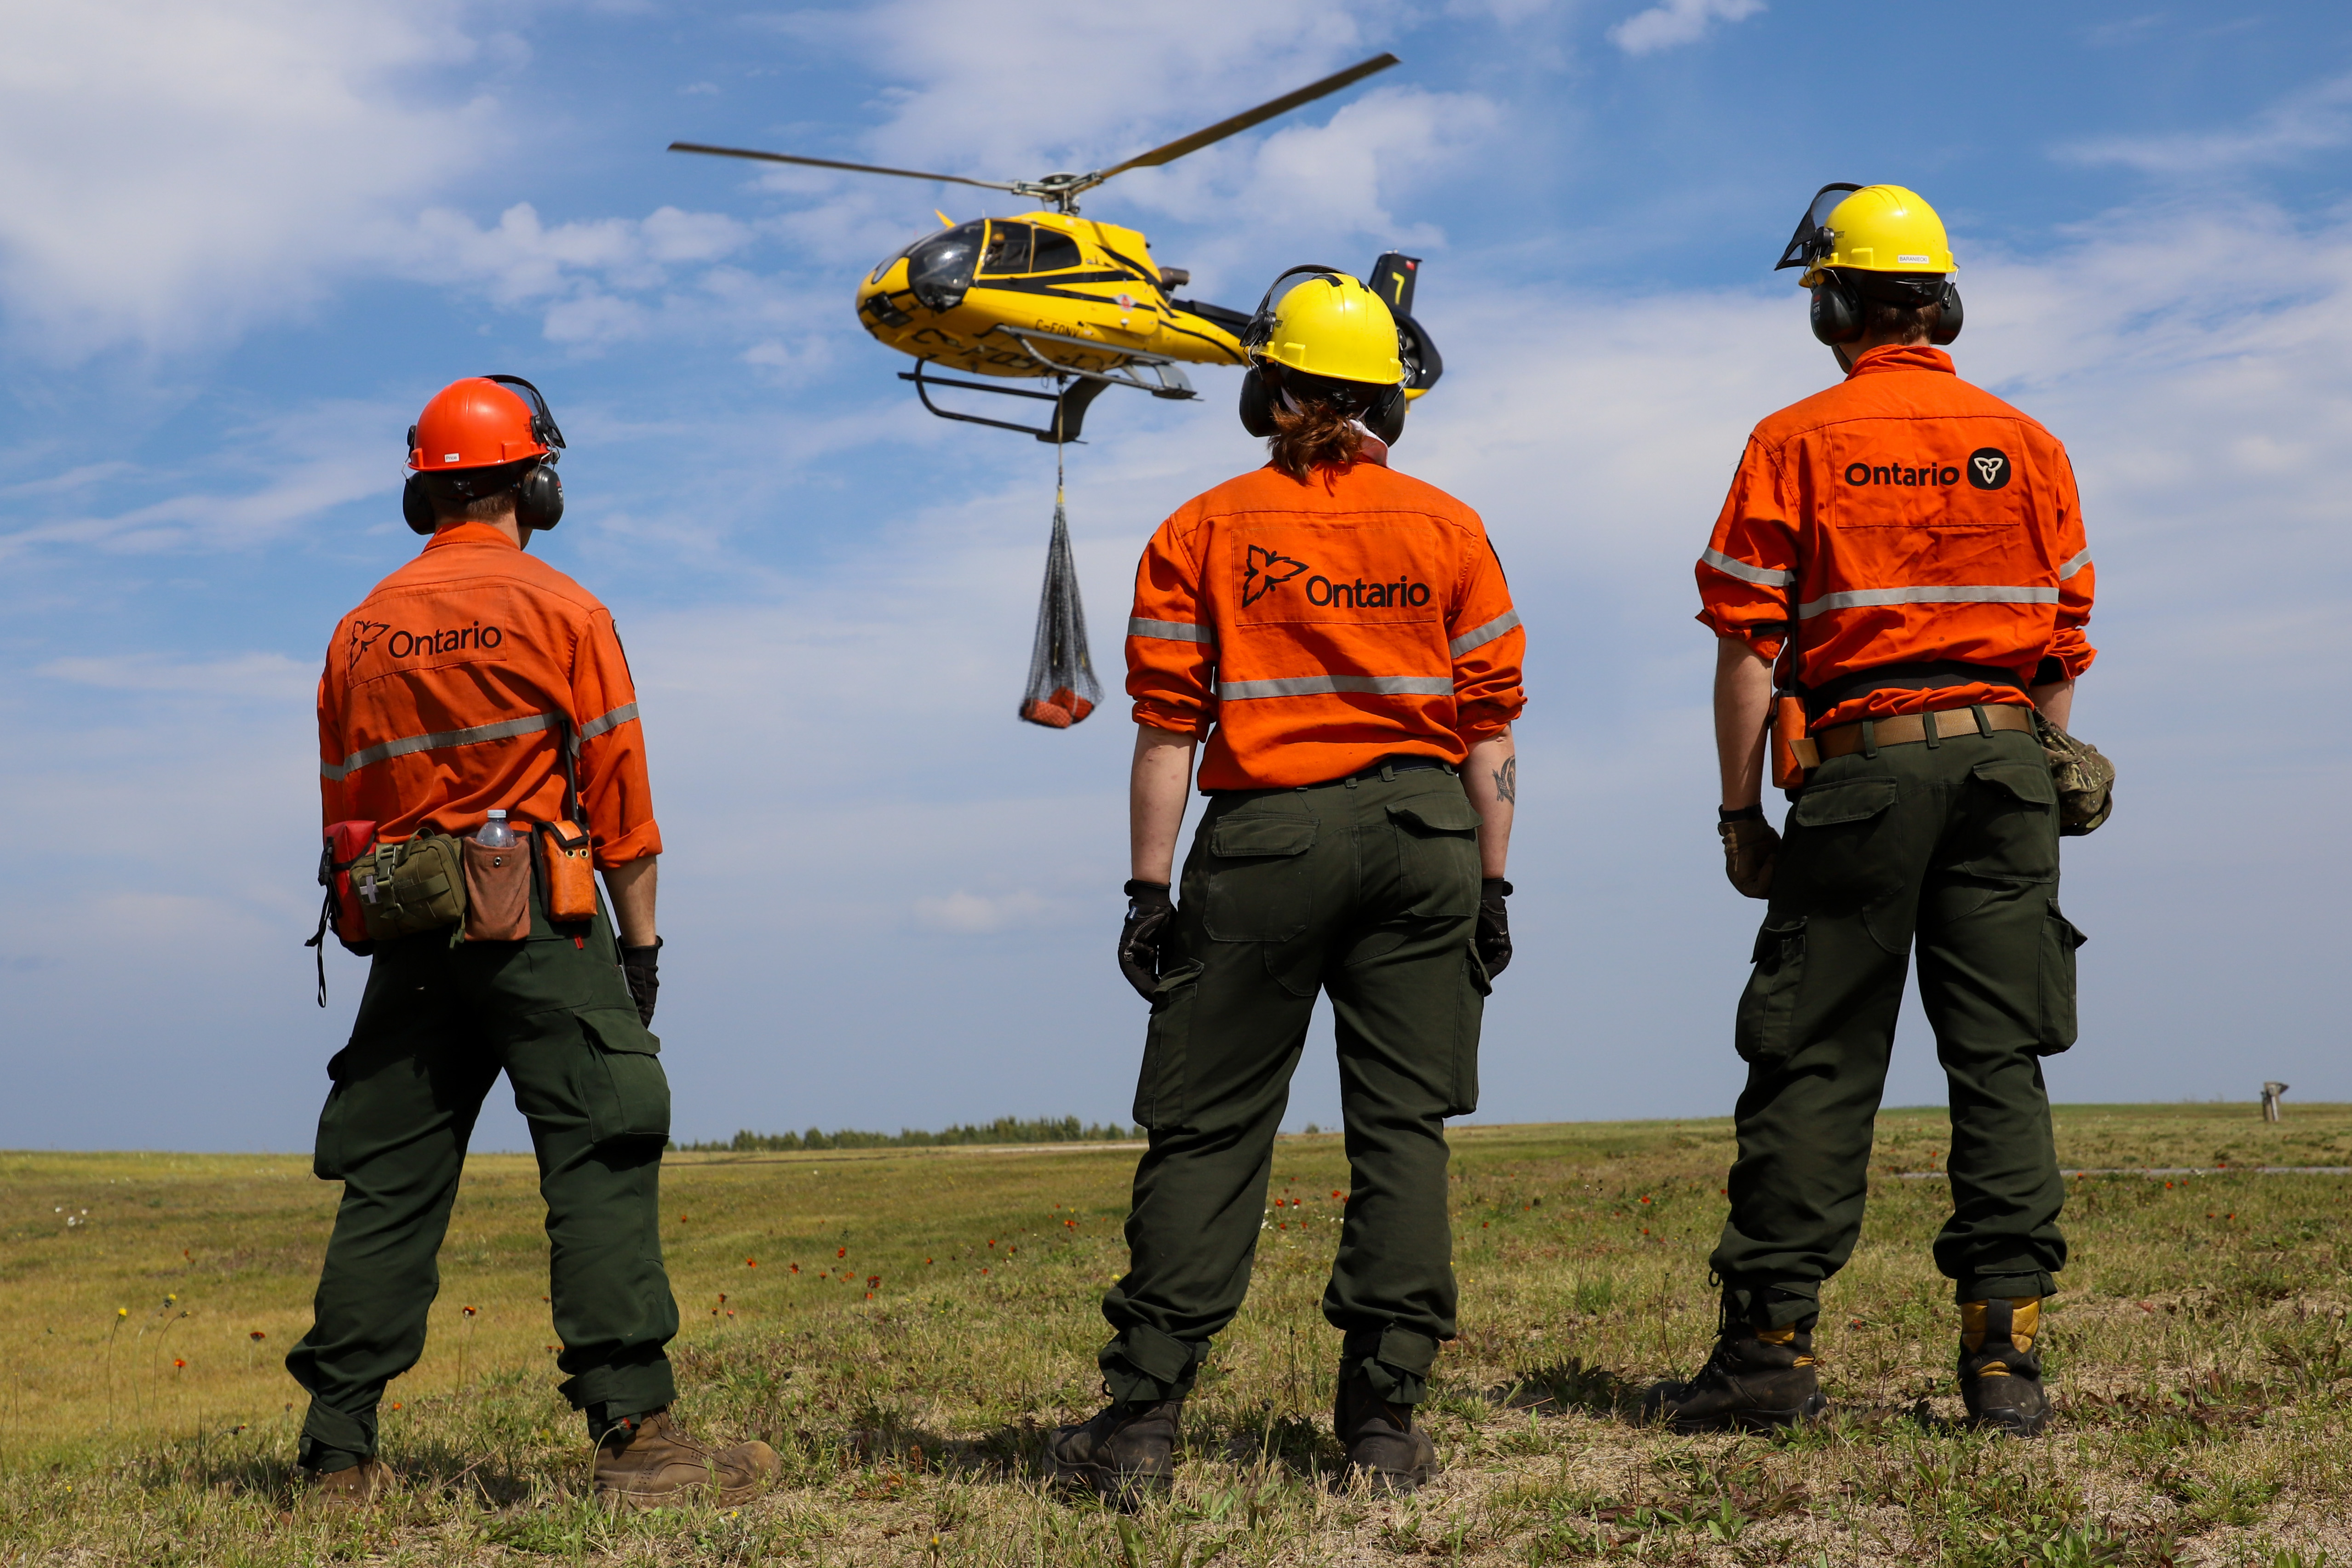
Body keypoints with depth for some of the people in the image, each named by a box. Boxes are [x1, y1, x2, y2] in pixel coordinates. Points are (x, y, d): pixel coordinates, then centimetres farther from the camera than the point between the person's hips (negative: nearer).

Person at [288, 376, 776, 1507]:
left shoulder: (360, 632, 14)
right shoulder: (559, 611, -1)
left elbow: (344, 807, 14)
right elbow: (616, 790, -4)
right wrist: (641, 941, 1)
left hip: (405, 930, 5)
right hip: (533, 914, -5)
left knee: (390, 1185, 9)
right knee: (602, 1161, -7)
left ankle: (339, 1453, 11)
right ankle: (633, 1433, -15)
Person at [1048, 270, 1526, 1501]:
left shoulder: (1203, 533, 3)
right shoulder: (1449, 530, 8)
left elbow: (1168, 730, -2)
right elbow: (1490, 728, 5)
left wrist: (1150, 890, 1)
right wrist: (1490, 885, 9)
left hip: (1267, 833, -1)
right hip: (1425, 833, 2)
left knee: (1206, 1129, 3)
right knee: (1401, 1124, 5)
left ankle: (1141, 1421, 2)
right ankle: (1385, 1420, 4)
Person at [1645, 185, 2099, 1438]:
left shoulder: (1794, 444, 1)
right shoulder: (2026, 443, 11)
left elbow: (1746, 649, -3)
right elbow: (2067, 644, 10)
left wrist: (1740, 814, 2)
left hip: (1861, 768, -3)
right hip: (2003, 762, 3)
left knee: (1815, 1064, 2)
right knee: (2000, 1062, 4)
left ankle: (1771, 1346, 2)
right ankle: (2006, 1356, 2)